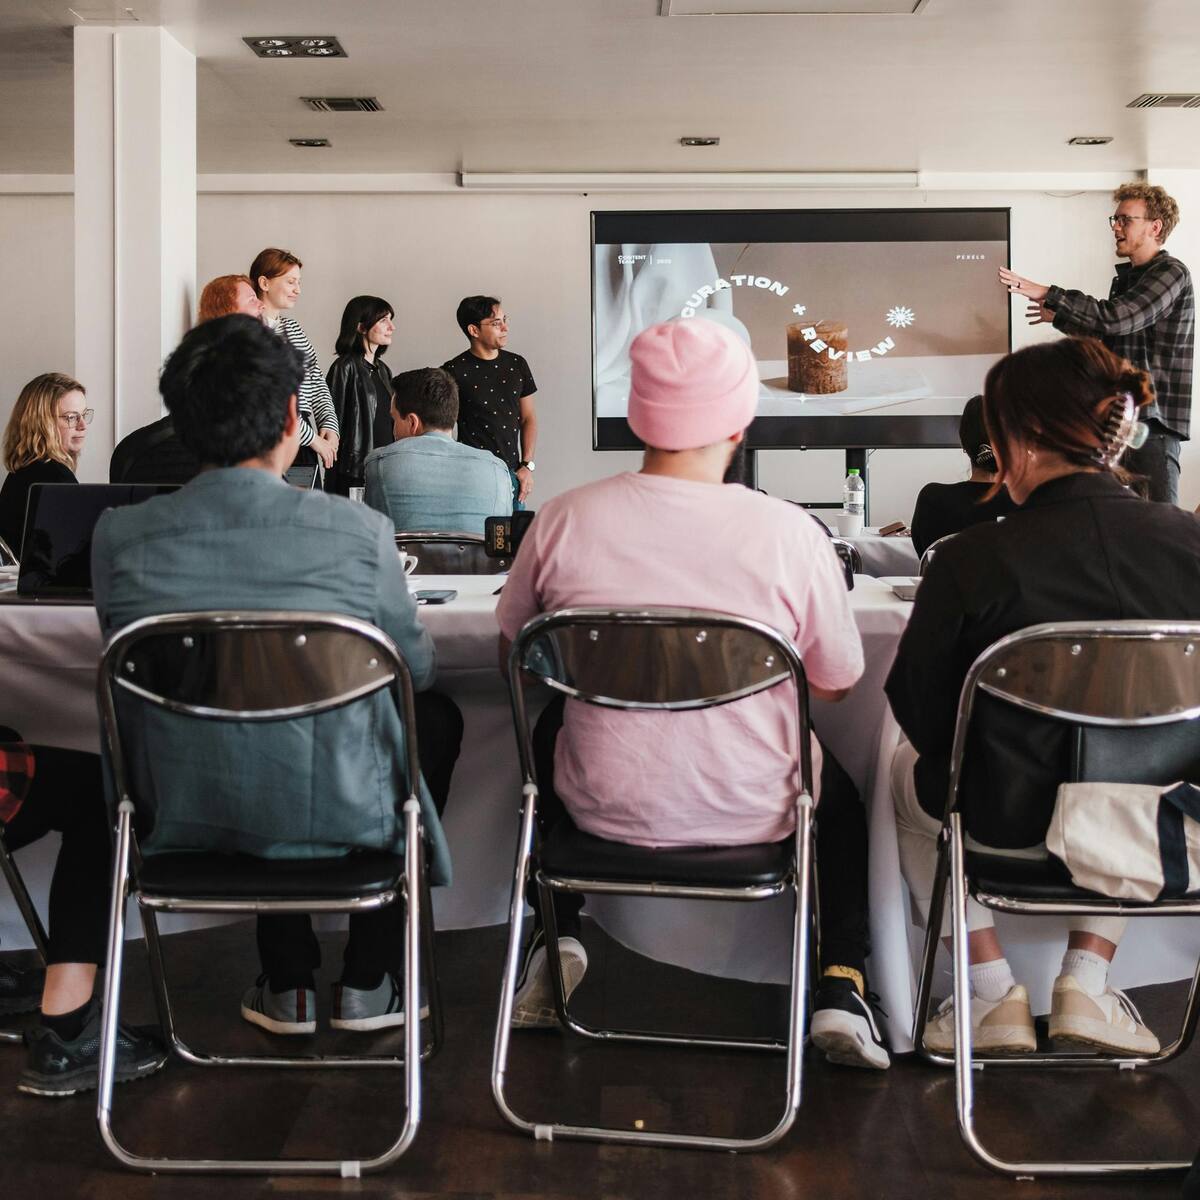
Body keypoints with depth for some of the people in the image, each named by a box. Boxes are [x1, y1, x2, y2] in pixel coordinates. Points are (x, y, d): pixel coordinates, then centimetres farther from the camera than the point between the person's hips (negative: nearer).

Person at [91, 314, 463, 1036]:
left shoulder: (120, 537, -10)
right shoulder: (357, 531, -17)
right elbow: (417, 667, 0)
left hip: (182, 816, 3)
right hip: (341, 817, -3)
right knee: (438, 717, 29)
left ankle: (288, 987, 38)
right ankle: (369, 982, 32)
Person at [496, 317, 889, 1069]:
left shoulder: (563, 520, -15)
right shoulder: (789, 533, -19)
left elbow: (514, 659, 2)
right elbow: (837, 684, -4)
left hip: (604, 809, 1)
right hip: (751, 815, -1)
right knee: (841, 794, 34)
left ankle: (558, 941, 32)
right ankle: (841, 991, 23)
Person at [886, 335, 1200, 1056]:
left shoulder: (972, 560, -24)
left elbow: (920, 711, -9)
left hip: (1001, 816, -3)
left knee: (910, 774, 33)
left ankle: (995, 993, 25)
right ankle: (1088, 981, 26)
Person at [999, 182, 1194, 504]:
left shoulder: (1170, 272, -9)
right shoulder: (1126, 278, 17)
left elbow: (1116, 318, -23)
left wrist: (1048, 294, -22)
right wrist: (1059, 317, 27)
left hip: (1155, 417, -9)